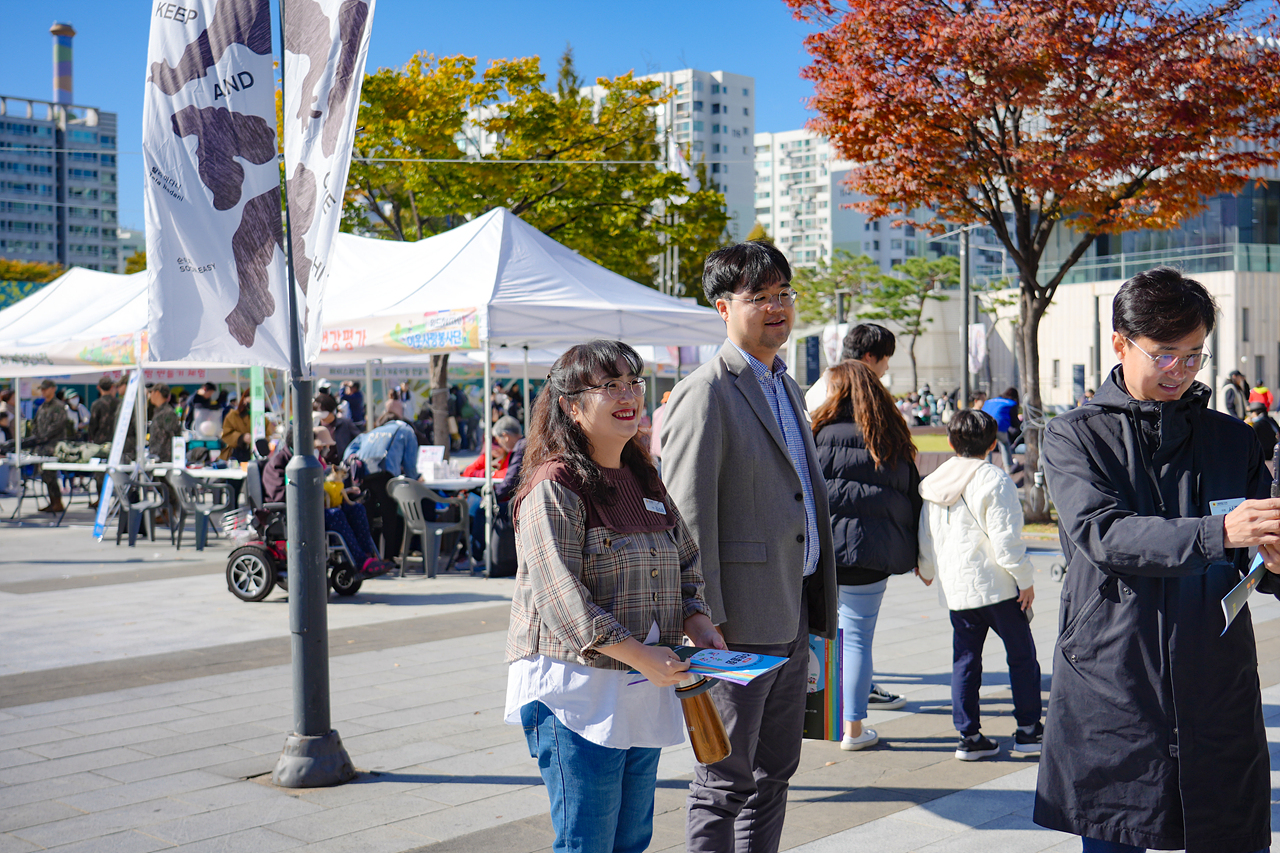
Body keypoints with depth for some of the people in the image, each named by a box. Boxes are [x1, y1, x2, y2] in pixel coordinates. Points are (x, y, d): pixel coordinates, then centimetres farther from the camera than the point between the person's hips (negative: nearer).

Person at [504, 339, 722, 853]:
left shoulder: (643, 479, 13)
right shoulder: (553, 488, -13)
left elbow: (685, 557, 21)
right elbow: (562, 598, -21)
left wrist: (694, 619, 2)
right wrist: (642, 657, -21)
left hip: (644, 693, 8)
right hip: (576, 690, -8)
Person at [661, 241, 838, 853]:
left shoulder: (786, 387, 15)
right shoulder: (705, 394, -13)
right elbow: (687, 519, -17)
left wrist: (815, 606, 18)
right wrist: (706, 621, -19)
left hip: (792, 617, 9)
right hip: (740, 623, -9)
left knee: (774, 773, 17)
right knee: (725, 780, 2)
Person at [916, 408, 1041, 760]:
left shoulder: (932, 482, 6)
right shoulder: (994, 480, -13)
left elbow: (926, 536, 13)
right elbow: (1006, 539, -16)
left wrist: (927, 570, 30)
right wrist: (1025, 579, -7)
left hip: (954, 587, 5)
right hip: (997, 586, -5)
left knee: (965, 659, 9)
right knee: (1021, 655, 8)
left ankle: (969, 736, 9)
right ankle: (1028, 730, 13)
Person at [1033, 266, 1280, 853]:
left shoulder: (1231, 438, 13)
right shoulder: (1074, 437, 3)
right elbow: (1103, 534, -15)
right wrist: (1215, 534, -29)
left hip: (1219, 692, 3)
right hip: (1112, 688, -2)